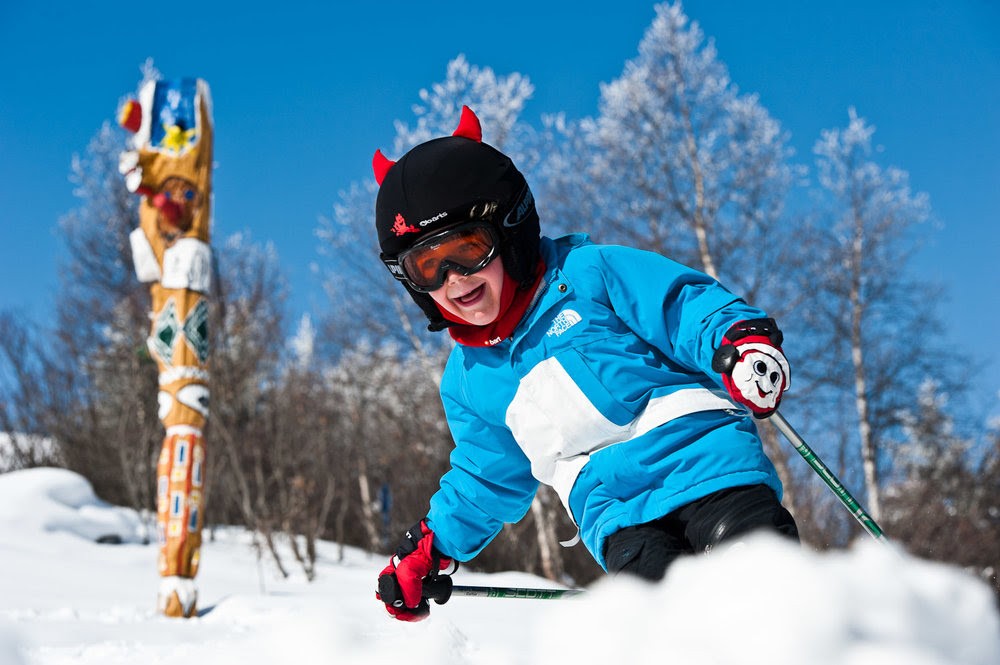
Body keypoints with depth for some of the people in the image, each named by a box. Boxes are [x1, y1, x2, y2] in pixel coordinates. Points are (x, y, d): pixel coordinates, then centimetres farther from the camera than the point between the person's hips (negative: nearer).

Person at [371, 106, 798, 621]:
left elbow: (686, 307, -3)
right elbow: (488, 479, 32)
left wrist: (741, 339, -23)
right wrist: (428, 549, 26)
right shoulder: (468, 378, 21)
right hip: (617, 515, 3)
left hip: (704, 466, -3)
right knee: (648, 573, -29)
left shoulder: (590, 274, 5)